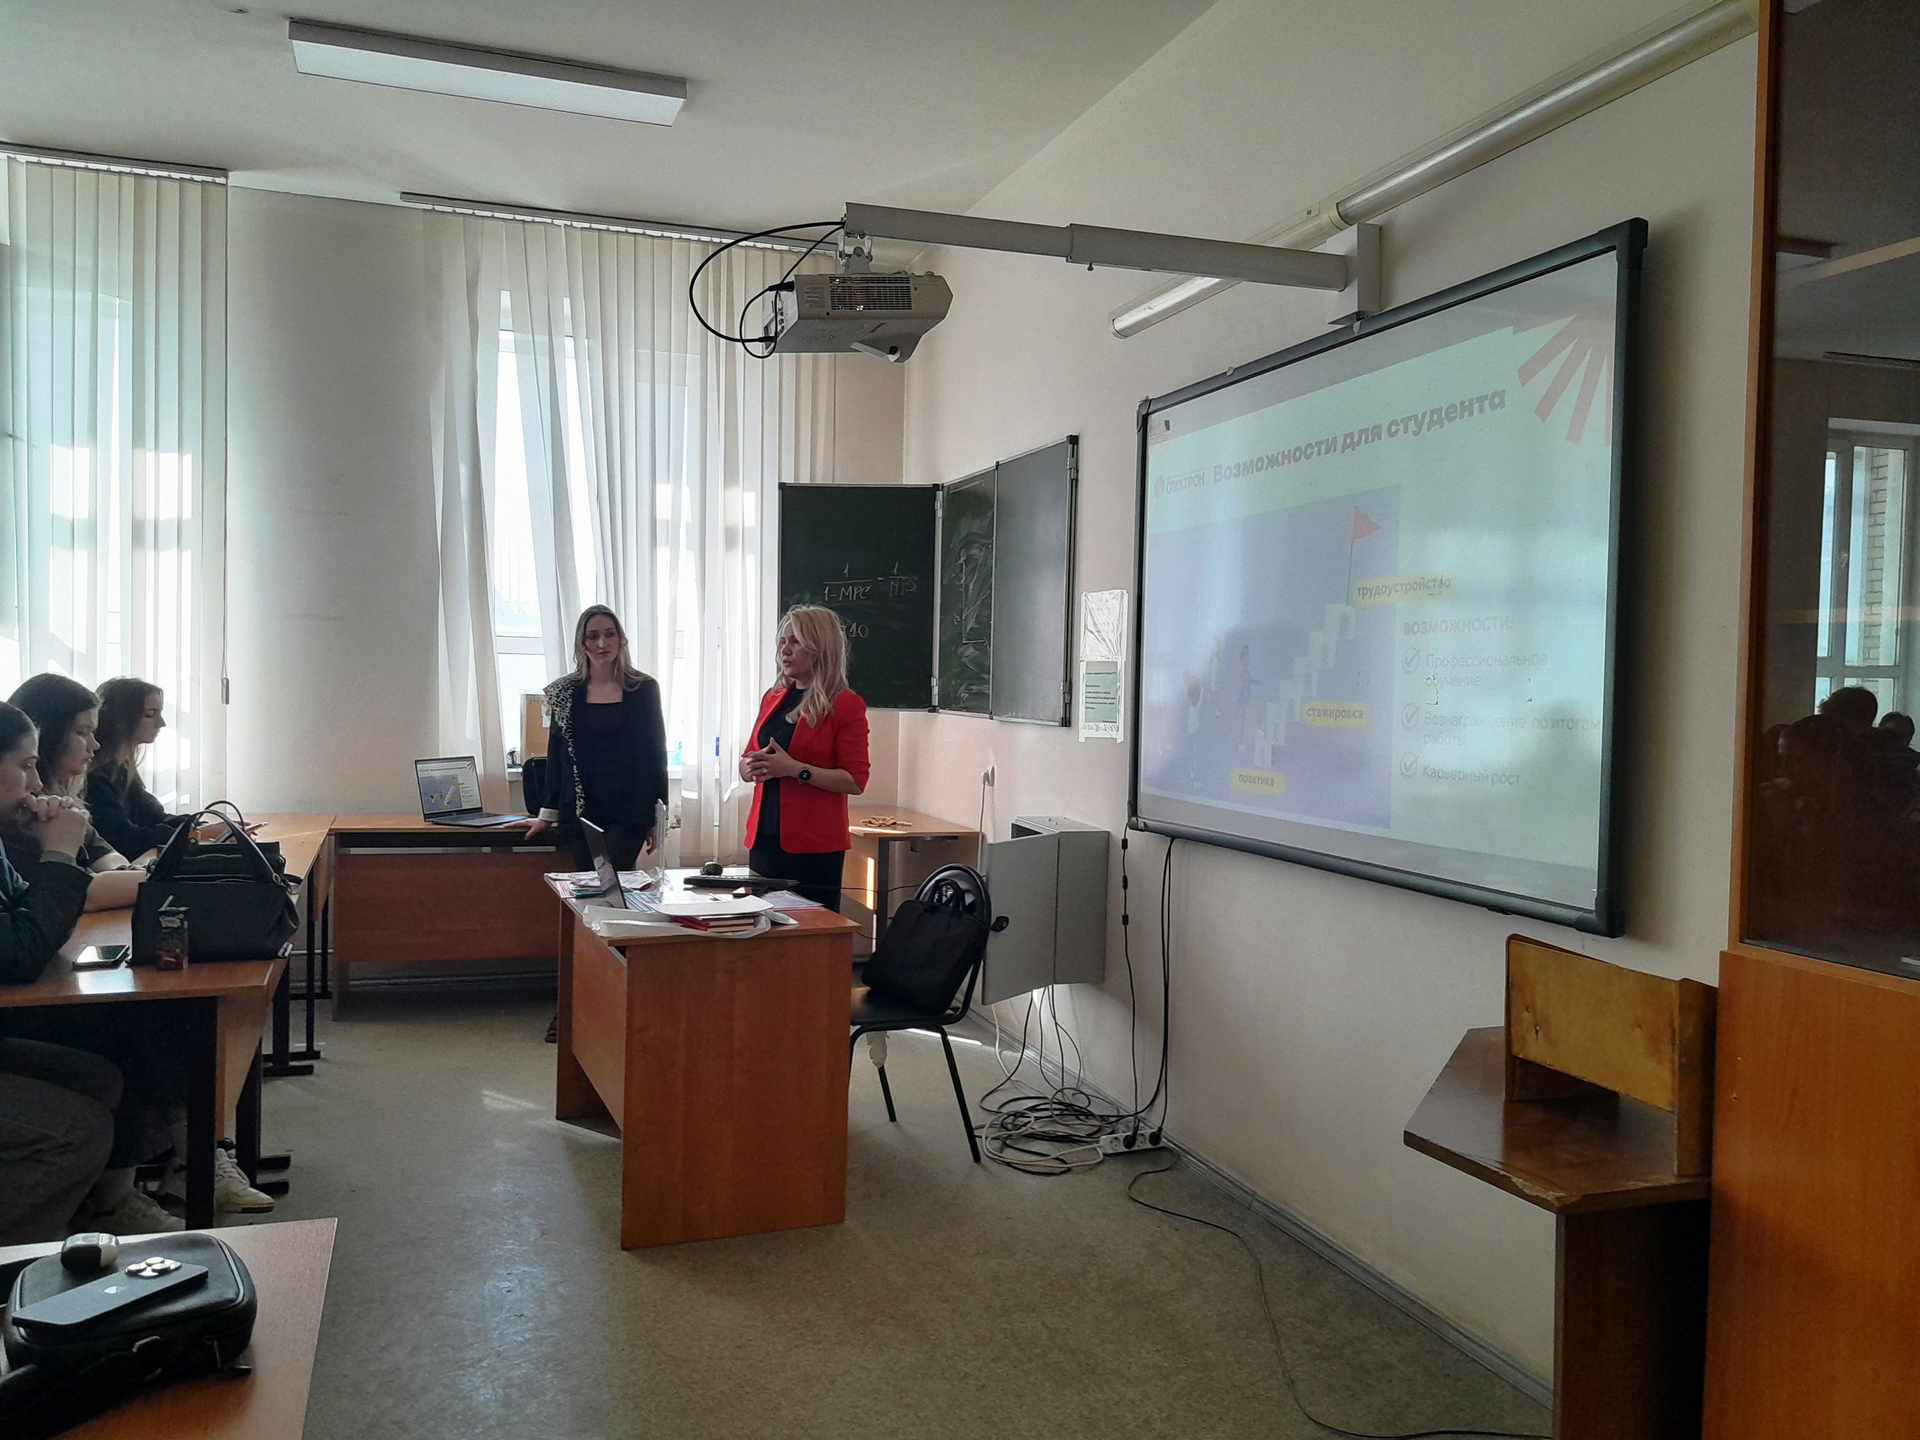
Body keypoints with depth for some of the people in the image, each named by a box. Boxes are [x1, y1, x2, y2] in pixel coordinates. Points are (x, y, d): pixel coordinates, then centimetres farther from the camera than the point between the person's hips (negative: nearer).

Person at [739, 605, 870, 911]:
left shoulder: (846, 705, -6)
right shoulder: (772, 699, 13)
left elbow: (855, 781, -11)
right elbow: (747, 762, 21)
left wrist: (796, 769, -20)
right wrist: (752, 767, -2)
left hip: (814, 848, -6)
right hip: (764, 839, 6)